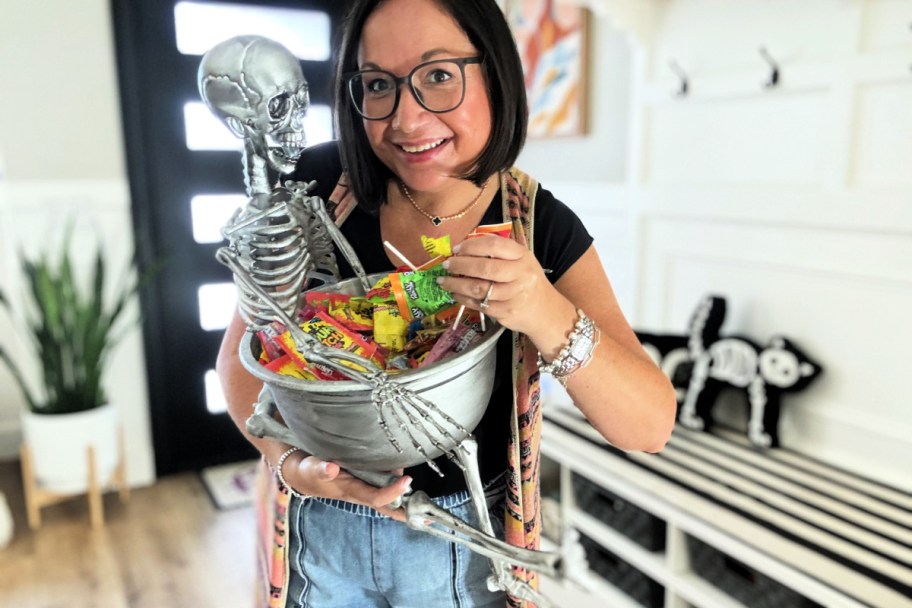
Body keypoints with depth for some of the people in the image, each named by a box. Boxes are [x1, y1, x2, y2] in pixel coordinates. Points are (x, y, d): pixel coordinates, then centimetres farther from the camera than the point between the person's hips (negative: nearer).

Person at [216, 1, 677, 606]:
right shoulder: (319, 184, -15)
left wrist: (546, 314, -37)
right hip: (320, 530, 1)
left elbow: (652, 426, -20)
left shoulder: (542, 228, -15)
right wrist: (286, 457, -25)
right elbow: (242, 350, -6)